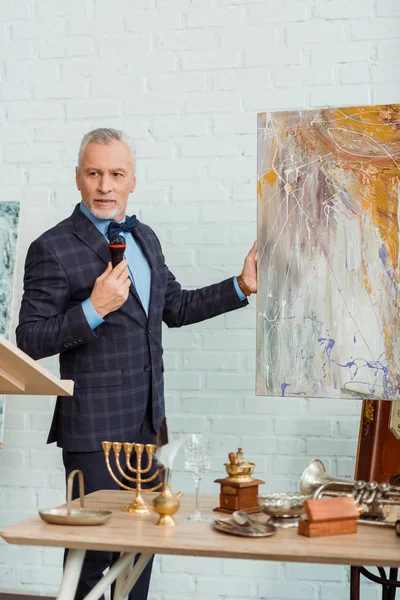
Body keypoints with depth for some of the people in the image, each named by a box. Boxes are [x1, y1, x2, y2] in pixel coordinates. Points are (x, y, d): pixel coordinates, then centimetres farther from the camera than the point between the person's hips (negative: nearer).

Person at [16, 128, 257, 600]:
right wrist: (94, 309, -26)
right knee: (97, 541, 2)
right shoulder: (52, 248, -12)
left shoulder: (144, 237, 11)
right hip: (93, 427, -7)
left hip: (145, 419, 7)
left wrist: (241, 287, 14)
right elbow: (30, 340, -14)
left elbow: (176, 308, 20)